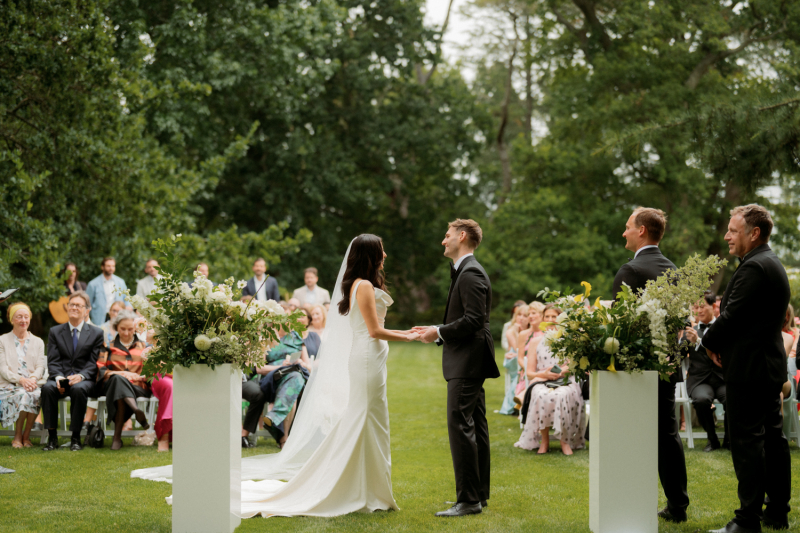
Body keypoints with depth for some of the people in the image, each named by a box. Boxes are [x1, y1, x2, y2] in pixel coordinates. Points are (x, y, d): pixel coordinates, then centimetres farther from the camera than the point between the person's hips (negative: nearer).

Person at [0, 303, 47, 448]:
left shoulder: (38, 342, 20)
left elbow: (40, 367, 9)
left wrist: (33, 378, -15)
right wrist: (20, 379, -17)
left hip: (33, 383, 2)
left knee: (36, 395, -35)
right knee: (22, 395, -37)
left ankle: (26, 436, -22)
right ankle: (17, 436, -20)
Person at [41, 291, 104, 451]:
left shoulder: (96, 333, 10)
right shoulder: (55, 332, 15)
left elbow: (94, 363, 1)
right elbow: (53, 361, 6)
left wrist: (81, 376, -19)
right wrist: (58, 377, -15)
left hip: (84, 379, -2)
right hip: (60, 378, 2)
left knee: (79, 389, -37)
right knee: (47, 388, -32)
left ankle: (75, 438, -27)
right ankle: (52, 437, -26)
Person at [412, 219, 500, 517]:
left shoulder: (470, 273, -14)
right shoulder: (466, 271, 18)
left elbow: (473, 320, -22)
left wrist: (439, 333, -15)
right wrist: (437, 331, 12)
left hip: (466, 363, -11)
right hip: (469, 361, 11)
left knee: (460, 426, -11)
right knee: (475, 428, 13)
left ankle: (469, 500, -10)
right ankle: (479, 493, 19)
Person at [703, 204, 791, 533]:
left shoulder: (754, 268, -18)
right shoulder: (773, 265, 16)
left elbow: (731, 316, -21)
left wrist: (710, 342, -3)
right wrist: (719, 342, 7)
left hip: (749, 369, -11)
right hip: (771, 364, 11)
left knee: (747, 442, -7)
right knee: (772, 438, 13)